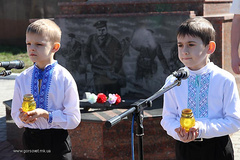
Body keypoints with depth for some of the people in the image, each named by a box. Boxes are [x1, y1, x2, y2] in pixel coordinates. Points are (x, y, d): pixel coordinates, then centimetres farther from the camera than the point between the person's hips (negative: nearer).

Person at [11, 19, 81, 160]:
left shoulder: (64, 78, -9)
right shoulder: (22, 79, 2)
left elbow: (74, 119, -9)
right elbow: (15, 115, 7)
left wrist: (46, 114, -21)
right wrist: (23, 118, -16)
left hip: (57, 142, -3)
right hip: (31, 141, 3)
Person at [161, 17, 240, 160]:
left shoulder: (225, 80, -9)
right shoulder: (173, 81, -2)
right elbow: (168, 118, 3)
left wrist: (202, 129, -21)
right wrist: (178, 132, -18)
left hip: (217, 148, -1)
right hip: (185, 148, 2)